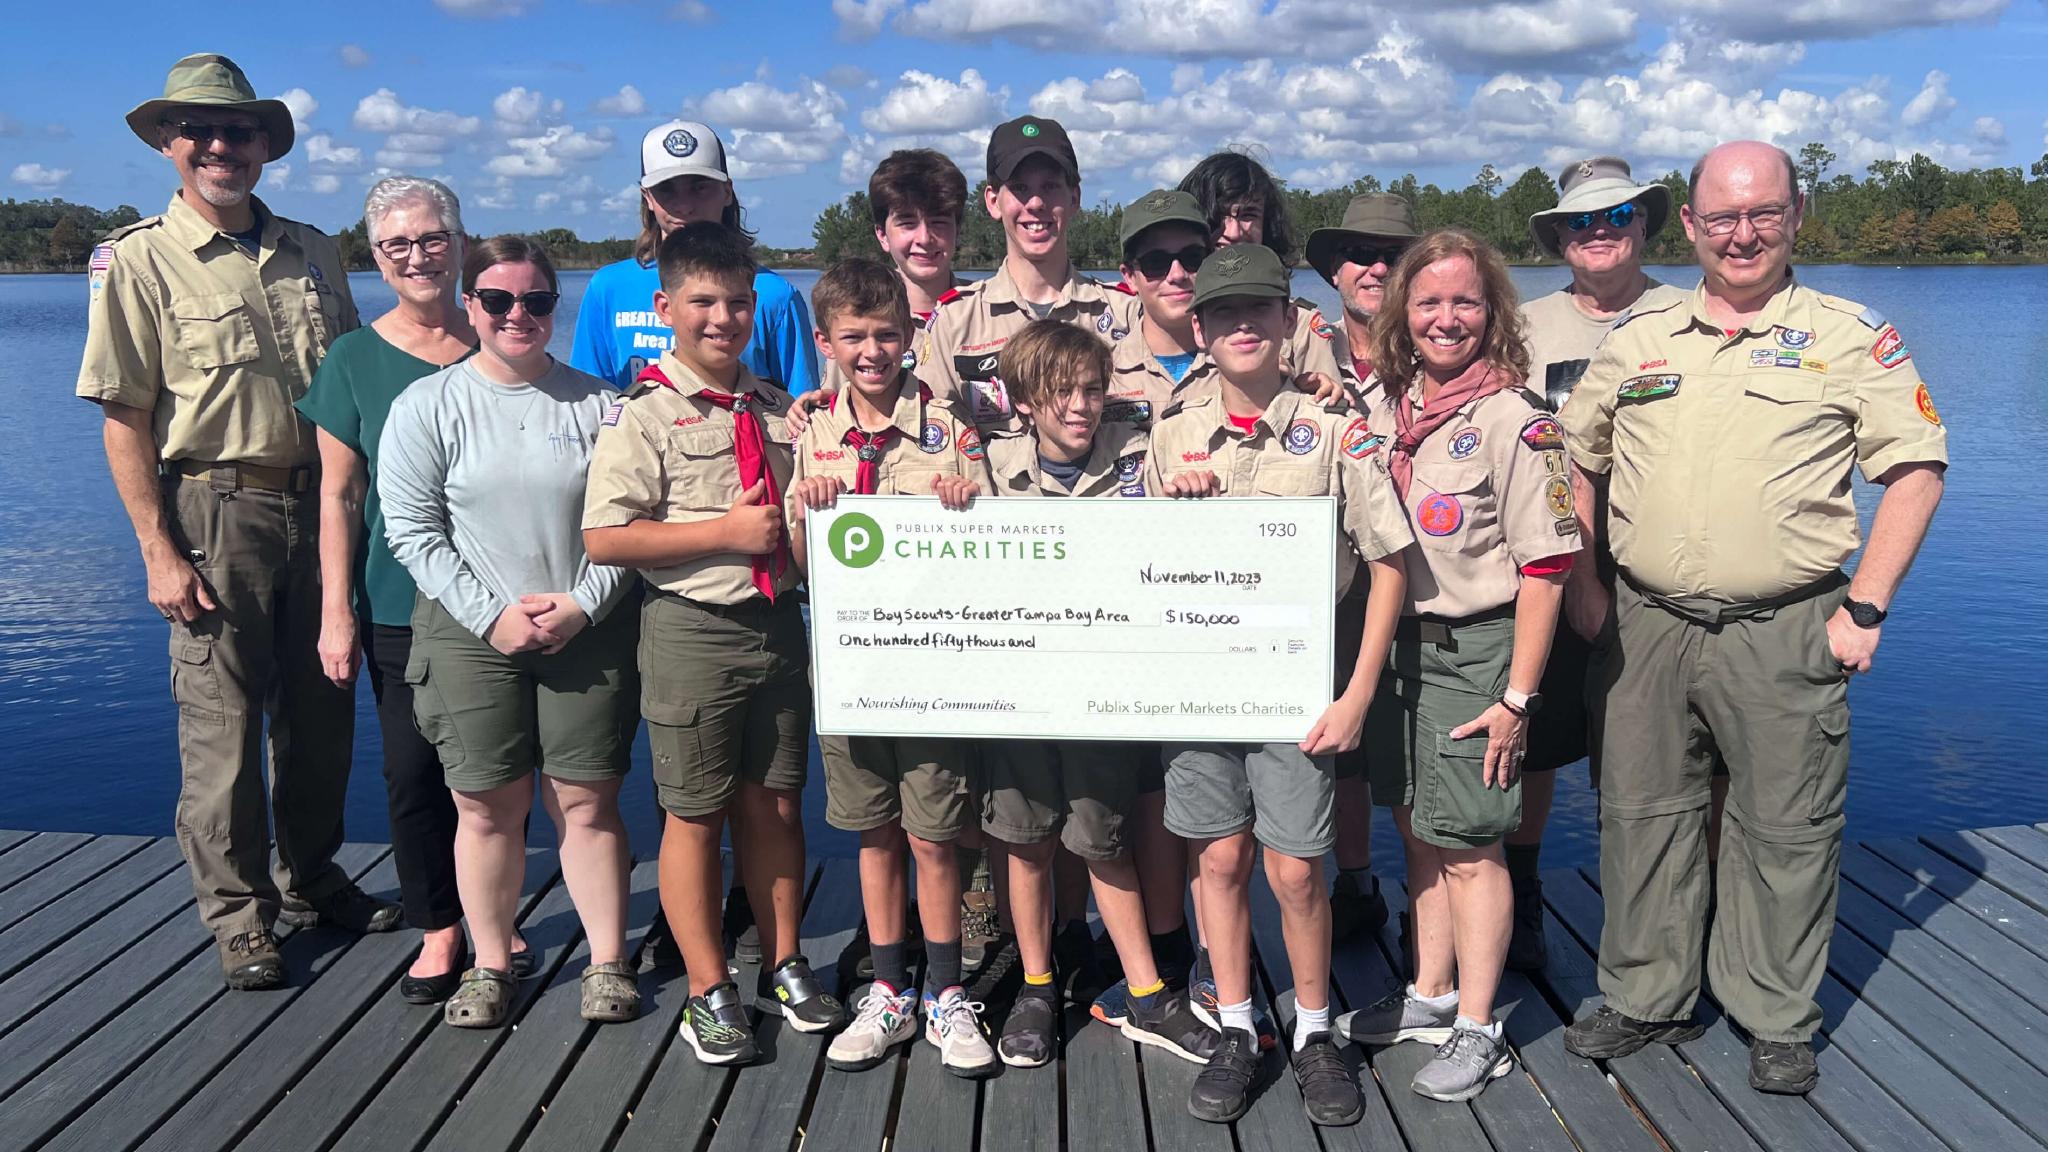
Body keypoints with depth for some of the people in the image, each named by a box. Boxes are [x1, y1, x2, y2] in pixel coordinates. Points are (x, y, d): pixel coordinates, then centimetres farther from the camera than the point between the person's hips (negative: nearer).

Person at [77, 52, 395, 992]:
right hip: (216, 510, -4)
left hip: (319, 503, 5)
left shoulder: (311, 252, 11)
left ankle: (312, 879, 29)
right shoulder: (139, 260, -3)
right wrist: (158, 552, -12)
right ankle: (238, 915, 15)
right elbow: (124, 418, -6)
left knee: (322, 709, 12)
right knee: (221, 719, 1)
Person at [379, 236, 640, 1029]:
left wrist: (582, 606, -8)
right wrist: (491, 614, -10)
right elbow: (412, 531, -1)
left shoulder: (597, 405, 6)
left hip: (587, 632, 1)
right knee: (488, 807, 3)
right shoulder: (428, 405, 3)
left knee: (587, 801, 2)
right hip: (470, 635, 0)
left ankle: (607, 962, 14)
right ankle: (489, 964, 19)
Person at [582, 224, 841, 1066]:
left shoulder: (778, 410, 10)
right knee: (695, 813, 6)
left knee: (774, 803, 14)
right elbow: (604, 539, -16)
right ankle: (708, 990, 21)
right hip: (692, 629, -5)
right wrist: (726, 532, -18)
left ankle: (783, 967, 30)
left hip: (778, 620, 5)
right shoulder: (645, 415, -8)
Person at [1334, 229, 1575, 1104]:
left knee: (1468, 845, 2)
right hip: (1393, 639, 6)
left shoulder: (1514, 420, -12)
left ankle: (1478, 1031, 17)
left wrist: (1517, 696, -15)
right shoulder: (1380, 403, 6)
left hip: (1474, 650, -6)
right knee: (1417, 831, 16)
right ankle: (1430, 996, 33)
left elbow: (1544, 566, -14)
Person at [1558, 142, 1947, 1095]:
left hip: (1784, 632, -3)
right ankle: (1646, 999, 27)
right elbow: (1576, 463, 16)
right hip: (1646, 624, 3)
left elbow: (1916, 467, -2)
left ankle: (1777, 1020, 24)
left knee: (1784, 828, 6)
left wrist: (1865, 607, -8)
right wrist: (1581, 587, 8)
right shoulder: (1636, 339, 9)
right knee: (1641, 813, 10)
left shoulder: (1851, 335, 1)